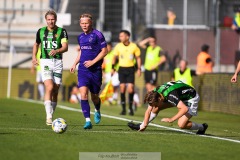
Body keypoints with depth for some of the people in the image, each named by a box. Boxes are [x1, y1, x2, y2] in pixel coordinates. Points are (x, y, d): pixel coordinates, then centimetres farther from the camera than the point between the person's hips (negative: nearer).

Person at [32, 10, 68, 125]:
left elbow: (65, 47, -11)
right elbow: (36, 44, 25)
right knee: (49, 88, -18)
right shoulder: (41, 31, 8)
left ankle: (51, 115, 19)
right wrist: (34, 57, 13)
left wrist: (56, 51, -30)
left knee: (55, 92, 4)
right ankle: (49, 117, -21)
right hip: (45, 62, -1)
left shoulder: (62, 31, 1)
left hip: (57, 62, 1)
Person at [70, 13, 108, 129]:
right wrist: (75, 64, 14)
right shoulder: (80, 37, 11)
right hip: (83, 70, 4)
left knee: (94, 96, 9)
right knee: (83, 94, -14)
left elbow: (104, 51, -9)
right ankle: (88, 121, -14)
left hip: (95, 70, -4)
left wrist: (93, 62, -16)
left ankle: (97, 111, 43)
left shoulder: (97, 35, -8)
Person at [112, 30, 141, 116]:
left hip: (130, 69, -1)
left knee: (130, 88, -10)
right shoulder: (118, 46, 0)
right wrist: (113, 67, 5)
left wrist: (139, 69, 2)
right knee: (122, 88, -4)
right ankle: (123, 108, 5)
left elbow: (138, 58, 8)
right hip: (122, 68, 1)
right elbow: (115, 57, 11)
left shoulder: (134, 46, -2)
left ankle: (130, 107, 7)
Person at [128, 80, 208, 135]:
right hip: (180, 97, 8)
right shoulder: (155, 94, -17)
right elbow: (148, 111, -6)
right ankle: (141, 126, 15)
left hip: (191, 98, -8)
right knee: (156, 108, -2)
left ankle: (202, 127, 4)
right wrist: (144, 125, -13)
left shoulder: (170, 96, -40)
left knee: (181, 124, -21)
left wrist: (171, 119, -39)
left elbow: (185, 109, -44)